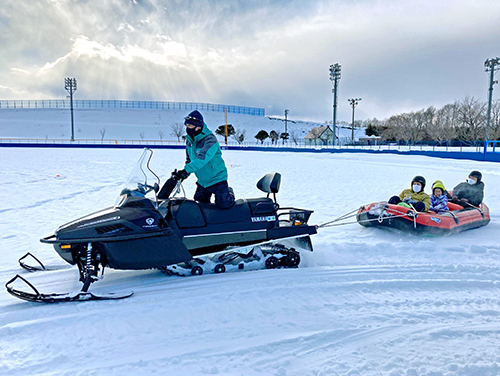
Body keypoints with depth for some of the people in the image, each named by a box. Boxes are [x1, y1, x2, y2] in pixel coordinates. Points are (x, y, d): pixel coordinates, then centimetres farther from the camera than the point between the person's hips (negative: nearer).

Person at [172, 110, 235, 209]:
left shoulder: (210, 139, -23)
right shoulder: (189, 140, 2)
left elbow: (203, 158, -38)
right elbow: (189, 159, 15)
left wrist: (186, 170, -46)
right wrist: (185, 173, 0)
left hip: (216, 178, -7)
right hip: (202, 181, 7)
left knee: (223, 204, -11)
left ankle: (229, 193, 22)